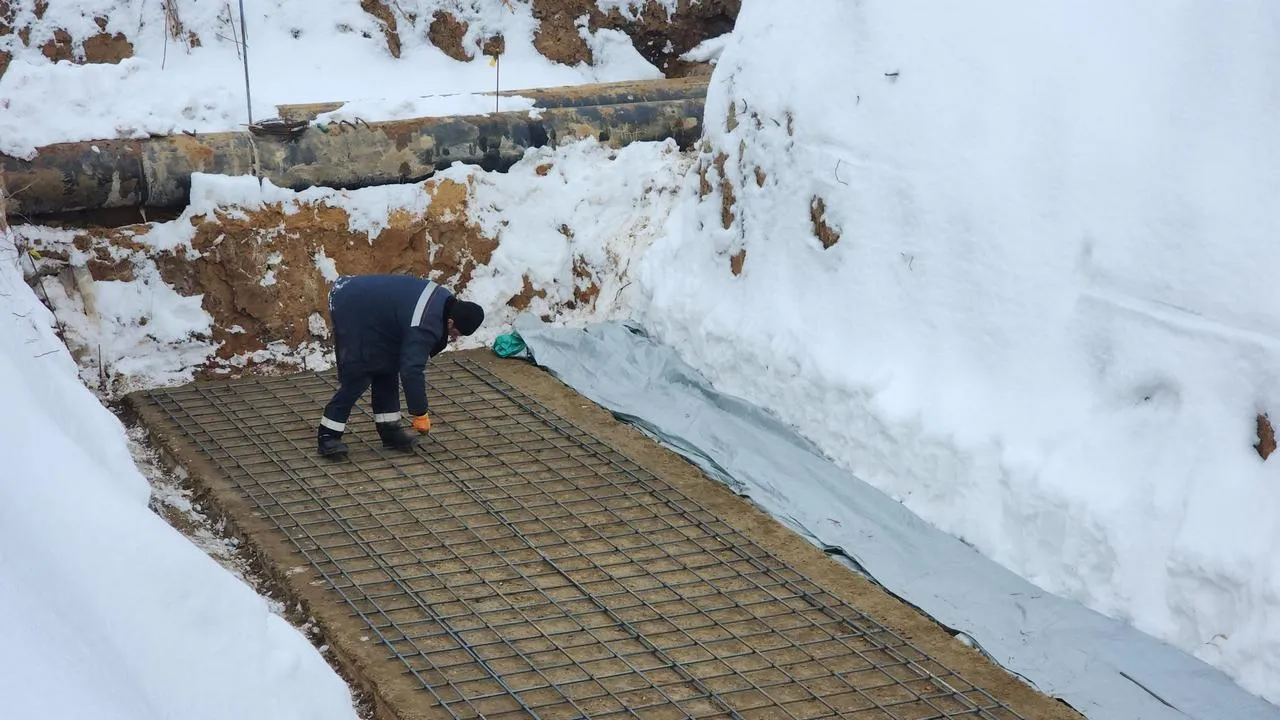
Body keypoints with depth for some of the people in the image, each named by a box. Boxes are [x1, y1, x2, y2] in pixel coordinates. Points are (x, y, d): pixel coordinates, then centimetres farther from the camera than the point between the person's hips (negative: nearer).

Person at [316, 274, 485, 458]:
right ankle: (328, 435, -2)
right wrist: (420, 415, -25)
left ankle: (389, 429, 15)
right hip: (350, 309, -10)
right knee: (357, 376, -9)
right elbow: (412, 370, -32)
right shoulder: (424, 325, -31)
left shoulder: (445, 300, -3)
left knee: (387, 368, 10)